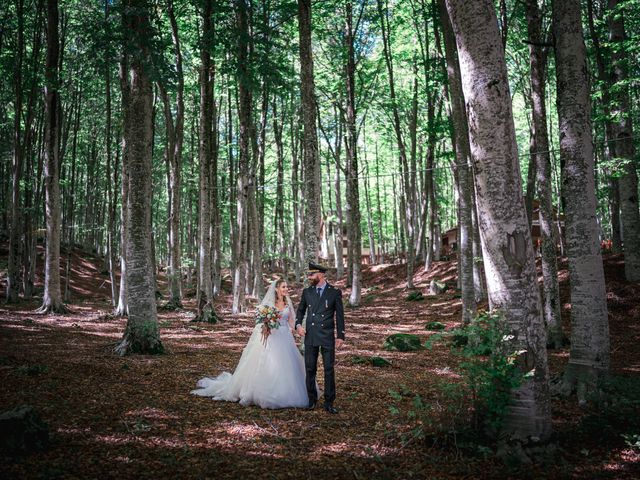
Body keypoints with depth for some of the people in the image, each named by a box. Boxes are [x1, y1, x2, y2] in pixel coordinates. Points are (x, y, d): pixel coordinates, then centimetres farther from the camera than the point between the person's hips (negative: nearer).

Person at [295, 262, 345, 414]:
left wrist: (341, 336, -2)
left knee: (329, 370, 0)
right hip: (310, 336, 3)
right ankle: (312, 399, 21)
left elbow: (340, 315, 1)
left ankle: (329, 402, 9)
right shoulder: (307, 292, 6)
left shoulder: (335, 293, -2)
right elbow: (301, 310, 17)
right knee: (310, 369, 7)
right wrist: (298, 324, -1)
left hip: (327, 337, -3)